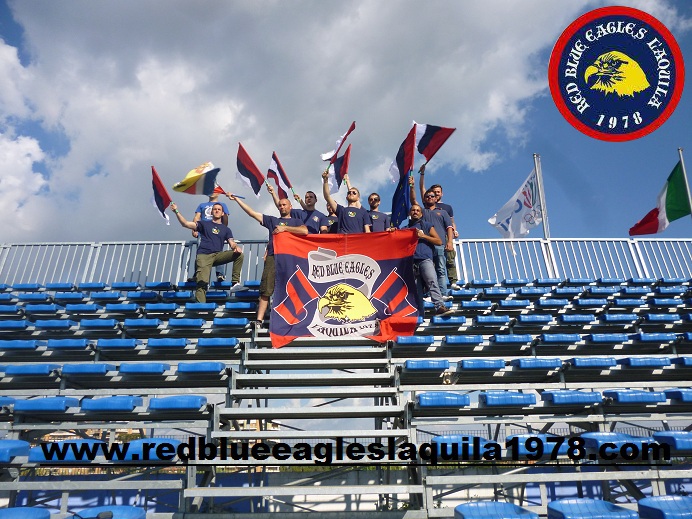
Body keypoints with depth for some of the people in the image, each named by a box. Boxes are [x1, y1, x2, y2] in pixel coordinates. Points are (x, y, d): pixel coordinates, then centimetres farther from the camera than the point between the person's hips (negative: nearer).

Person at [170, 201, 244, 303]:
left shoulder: (226, 229, 22)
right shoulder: (204, 224, 18)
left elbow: (232, 243, 9)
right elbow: (185, 224, 9)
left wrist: (236, 247, -15)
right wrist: (176, 211, -4)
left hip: (218, 255, 2)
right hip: (203, 256, -2)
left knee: (239, 254, -20)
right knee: (202, 282, -20)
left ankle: (235, 282, -21)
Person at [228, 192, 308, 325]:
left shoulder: (296, 221, 17)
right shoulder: (272, 220, 22)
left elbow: (304, 231, -5)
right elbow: (252, 212, 18)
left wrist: (284, 228, -5)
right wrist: (236, 199, 14)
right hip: (273, 257, 2)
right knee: (266, 290, -5)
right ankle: (259, 320, -5)